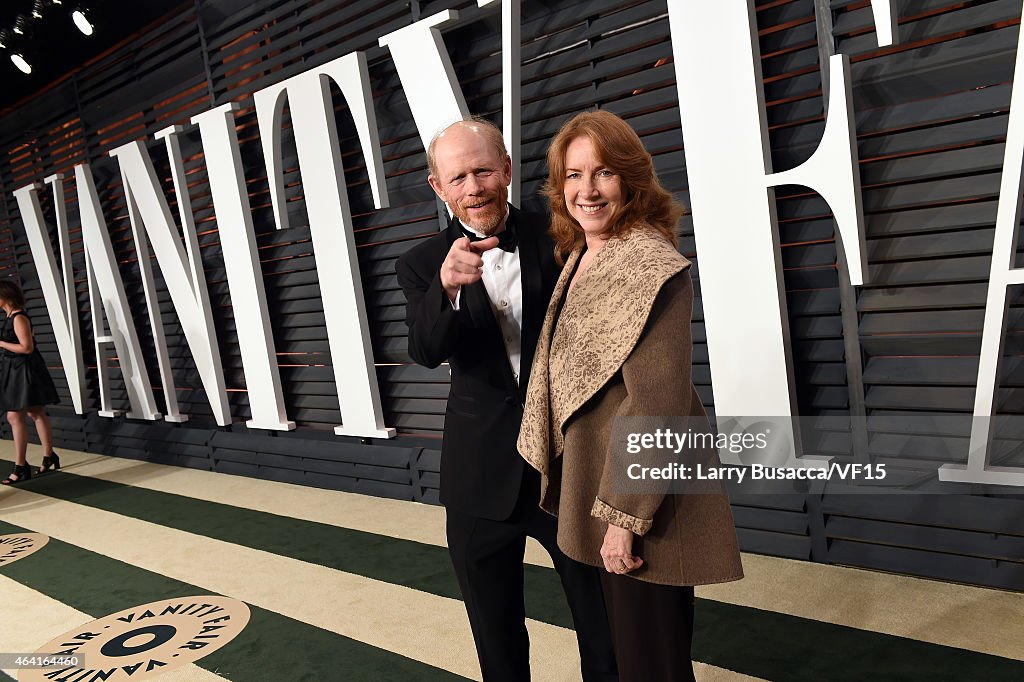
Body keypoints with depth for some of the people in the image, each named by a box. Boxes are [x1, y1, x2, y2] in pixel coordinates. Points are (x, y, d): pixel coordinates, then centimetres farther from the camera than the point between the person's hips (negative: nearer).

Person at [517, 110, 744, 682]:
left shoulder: (652, 266, -19)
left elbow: (658, 400, -23)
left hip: (640, 502, -8)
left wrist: (625, 513, -22)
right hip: (595, 479, 9)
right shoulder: (581, 257, 9)